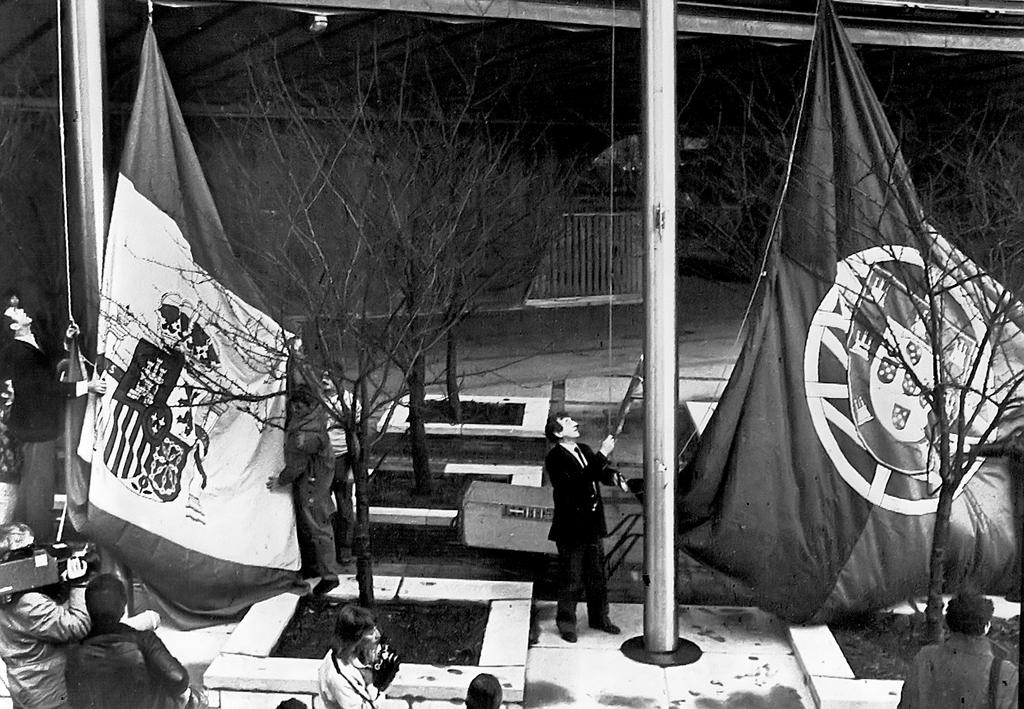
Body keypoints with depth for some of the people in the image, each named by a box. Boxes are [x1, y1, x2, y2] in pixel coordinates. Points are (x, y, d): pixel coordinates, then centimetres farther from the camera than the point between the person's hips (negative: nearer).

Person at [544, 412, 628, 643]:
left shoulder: (585, 451, 10)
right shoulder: (555, 458, -16)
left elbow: (601, 472, 13)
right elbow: (578, 481, -28)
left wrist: (613, 475, -12)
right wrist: (602, 454, -31)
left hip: (593, 526, 7)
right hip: (570, 529, -7)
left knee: (597, 575, 17)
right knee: (571, 579, 3)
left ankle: (599, 618, 33)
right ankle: (566, 623, 19)